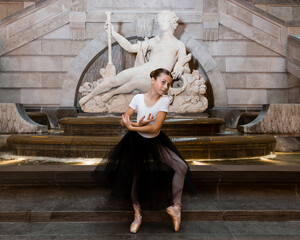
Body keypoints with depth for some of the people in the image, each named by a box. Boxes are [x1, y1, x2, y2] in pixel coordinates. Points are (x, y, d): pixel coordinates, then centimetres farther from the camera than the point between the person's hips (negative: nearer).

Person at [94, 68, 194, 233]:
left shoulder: (164, 100, -15)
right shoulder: (138, 98, -12)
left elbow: (155, 128, -22)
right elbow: (123, 121, -8)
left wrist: (132, 126, -22)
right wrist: (138, 125, -26)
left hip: (156, 141, 0)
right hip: (137, 141, 0)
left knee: (181, 167, -15)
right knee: (134, 177, 3)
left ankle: (175, 206, 1)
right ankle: (137, 214, 26)